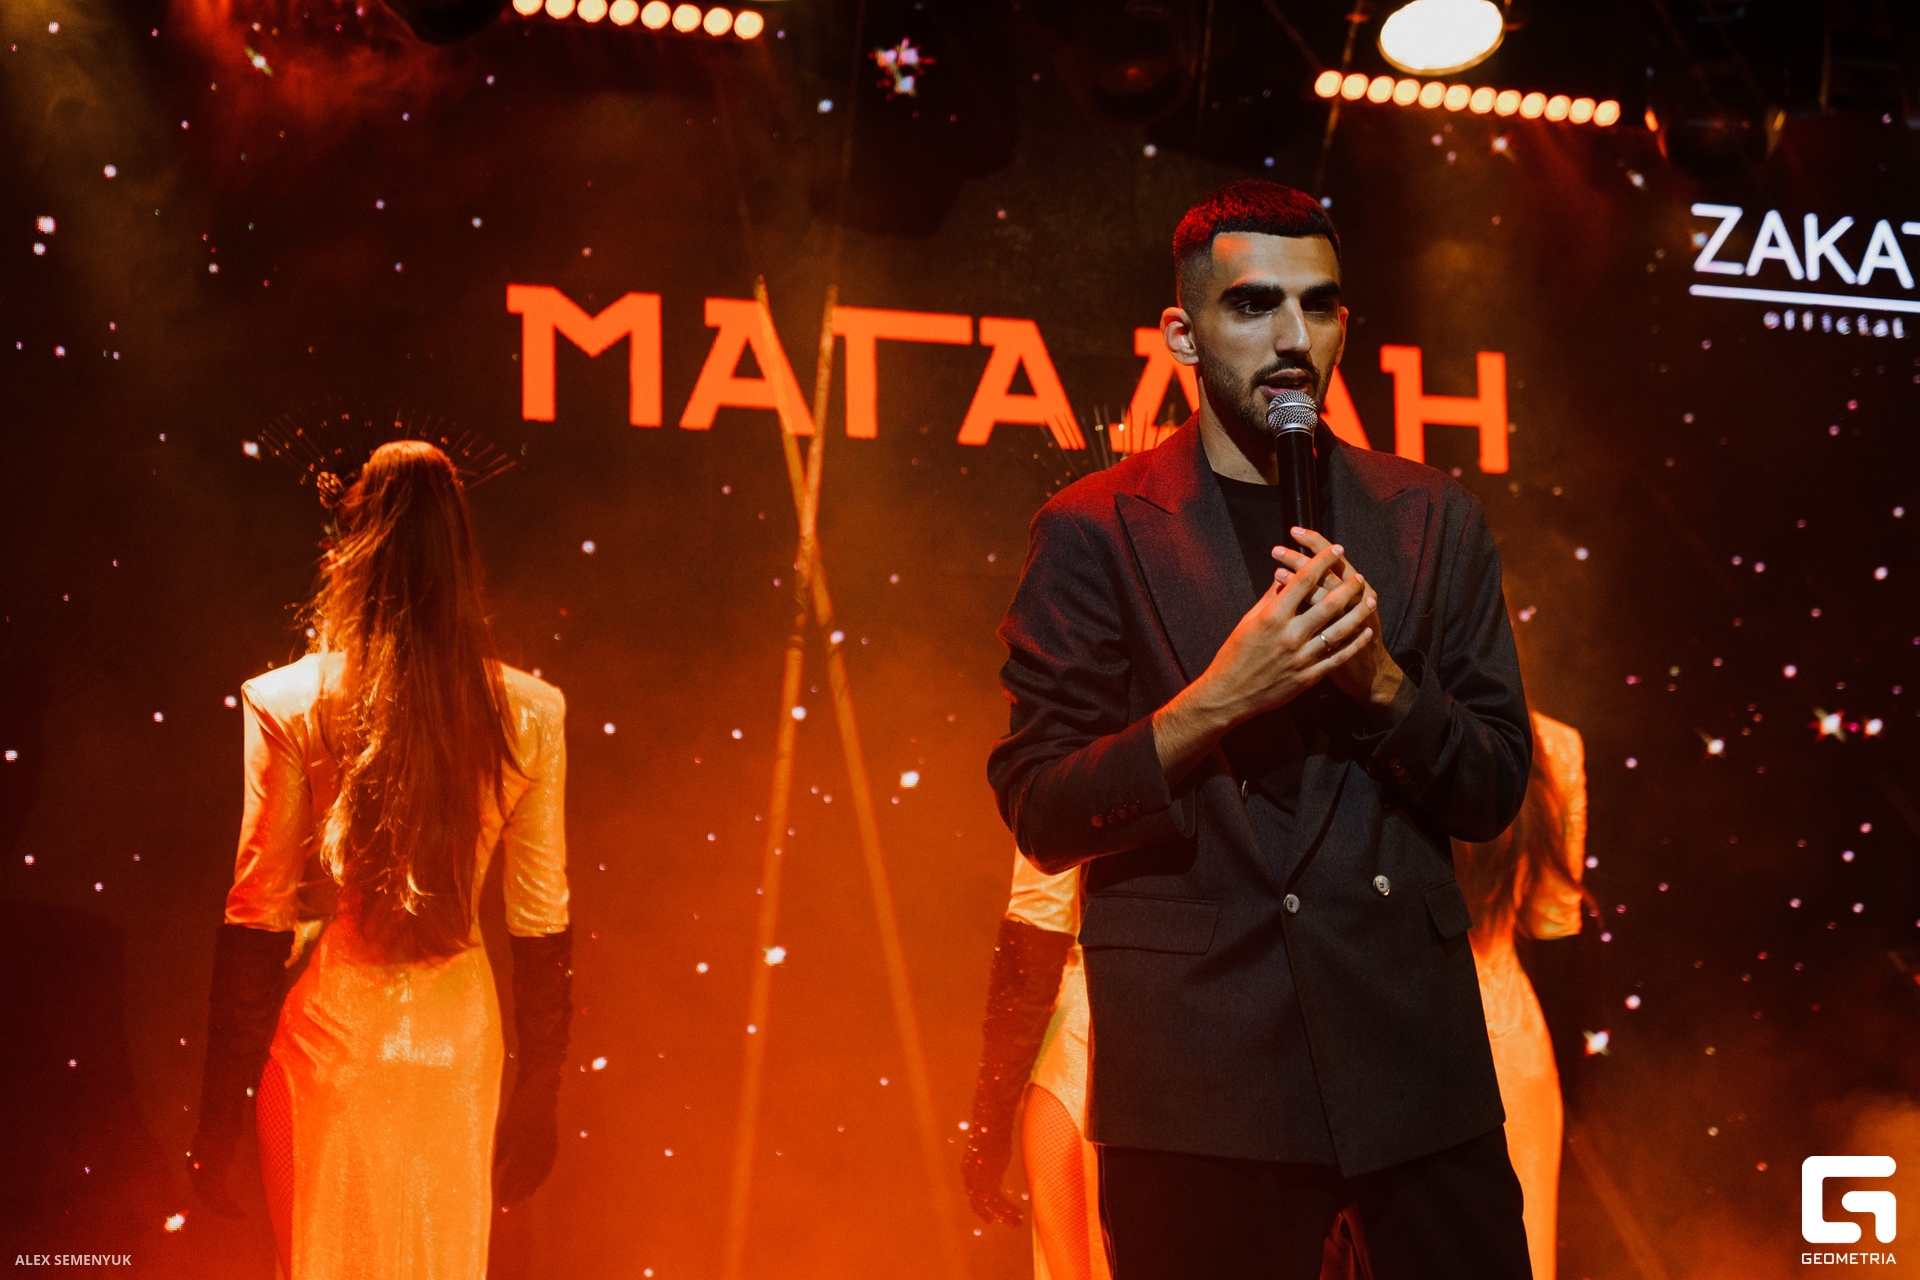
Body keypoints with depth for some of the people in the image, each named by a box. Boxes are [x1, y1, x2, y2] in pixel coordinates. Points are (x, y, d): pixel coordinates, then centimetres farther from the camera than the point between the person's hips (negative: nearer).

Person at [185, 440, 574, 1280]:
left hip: (328, 1035, -2)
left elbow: (256, 926, -9)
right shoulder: (528, 715, -5)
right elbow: (542, 927, -2)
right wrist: (539, 1096, 10)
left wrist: (219, 1115, -2)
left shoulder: (288, 708, -11)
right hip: (456, 1034, 2)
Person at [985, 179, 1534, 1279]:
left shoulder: (1431, 520, 10)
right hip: (1196, 1056, -2)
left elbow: (1495, 792, 8)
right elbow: (1039, 816, -4)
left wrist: (1380, 679, -10)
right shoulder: (1097, 532, 1)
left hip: (1410, 1035, 3)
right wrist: (1215, 702, -18)